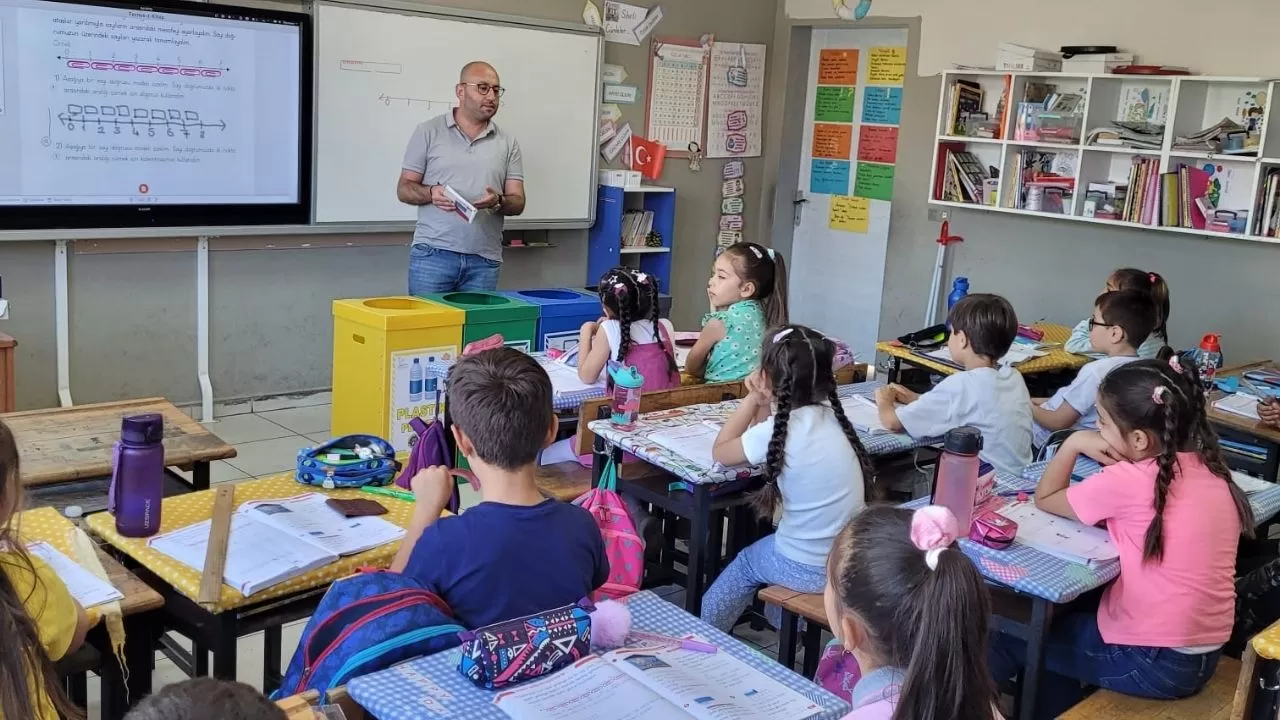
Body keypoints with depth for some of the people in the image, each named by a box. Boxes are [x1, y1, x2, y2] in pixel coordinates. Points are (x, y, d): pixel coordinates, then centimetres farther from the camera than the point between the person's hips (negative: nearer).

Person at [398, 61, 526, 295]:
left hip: (484, 260, 2)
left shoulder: (507, 143, 10)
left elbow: (517, 202, 8)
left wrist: (498, 202, -15)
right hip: (433, 253, -2)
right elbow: (404, 189, 5)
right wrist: (430, 193, -16)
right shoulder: (428, 132, 4)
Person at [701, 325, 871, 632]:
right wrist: (763, 403, -1)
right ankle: (781, 615, 47)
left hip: (810, 570, -5)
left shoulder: (780, 430, -20)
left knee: (746, 561, 24)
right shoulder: (828, 414, -1)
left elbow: (720, 452, -2)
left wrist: (754, 400, 0)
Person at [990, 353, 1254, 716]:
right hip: (1205, 654, 8)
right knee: (1054, 629, 28)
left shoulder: (1129, 481, -22)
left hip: (1151, 661, -7)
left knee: (1011, 635, 12)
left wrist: (1074, 442, -1)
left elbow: (1045, 499, -5)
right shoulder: (1210, 468, -1)